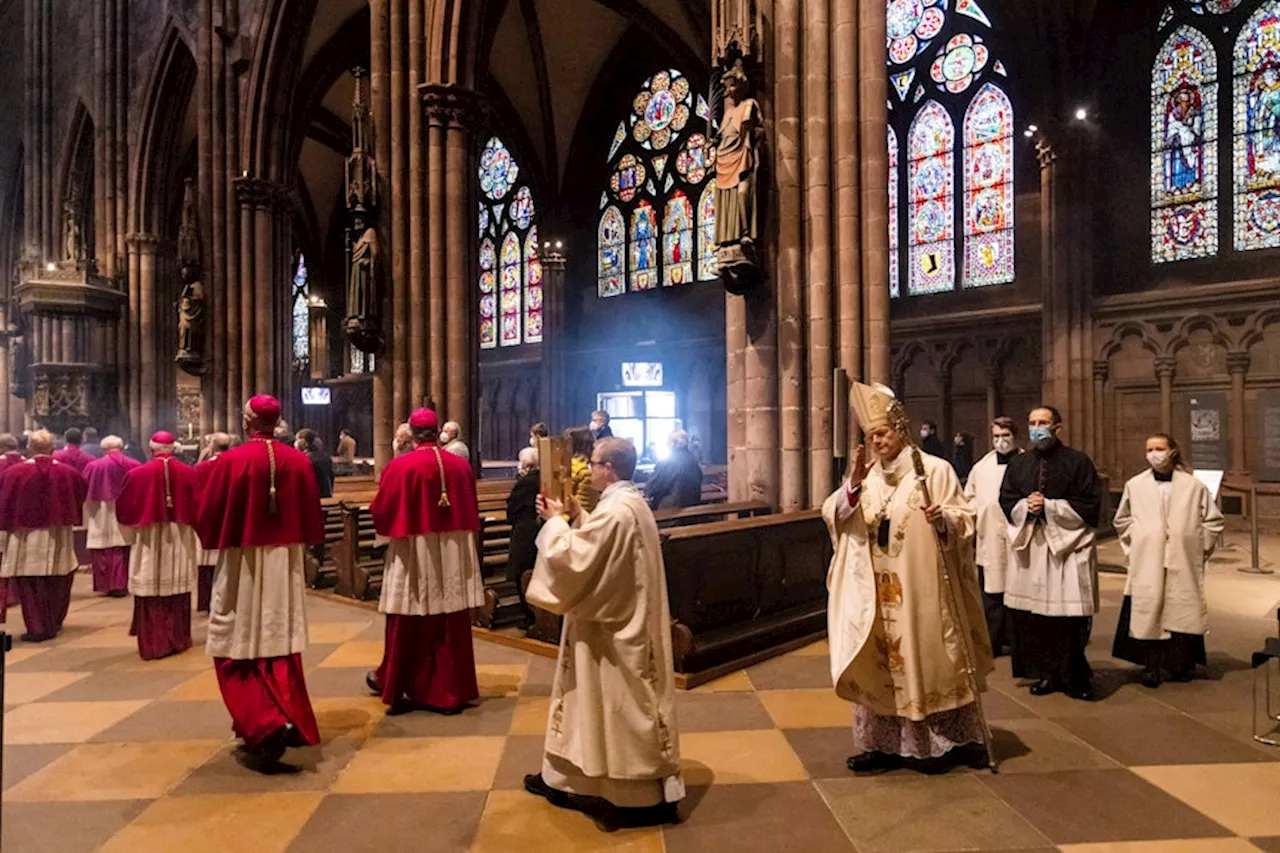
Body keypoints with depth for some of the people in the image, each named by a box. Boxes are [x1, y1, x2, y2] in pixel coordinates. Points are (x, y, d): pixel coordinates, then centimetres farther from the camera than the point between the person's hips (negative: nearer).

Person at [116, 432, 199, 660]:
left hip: (148, 540, -2)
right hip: (180, 539, 2)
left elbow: (124, 510, 1)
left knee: (151, 591, 5)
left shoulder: (137, 474, -8)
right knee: (178, 592, 12)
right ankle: (178, 640, 20)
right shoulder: (189, 473, -5)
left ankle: (152, 644, 7)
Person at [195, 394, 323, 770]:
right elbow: (312, 517, 6)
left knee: (239, 651, 5)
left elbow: (208, 517, -4)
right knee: (280, 646, 14)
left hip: (243, 563, -4)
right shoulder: (299, 461, -2)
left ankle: (266, 729, -9)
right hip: (286, 562, 4)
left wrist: (214, 542, 15)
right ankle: (288, 722, 19)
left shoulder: (230, 461, -12)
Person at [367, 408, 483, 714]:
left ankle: (395, 686, 28)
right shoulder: (461, 465, 1)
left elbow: (380, 511, -5)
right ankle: (452, 692, 15)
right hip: (455, 556, 3)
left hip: (414, 555, -3)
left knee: (409, 626, 11)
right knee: (452, 626, 8)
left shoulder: (400, 467, -11)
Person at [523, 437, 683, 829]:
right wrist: (577, 517, 8)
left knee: (619, 709, 3)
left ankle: (639, 795, 16)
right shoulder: (630, 503, 7)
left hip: (612, 629, -10)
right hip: (624, 621, 10)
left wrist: (556, 522, -10)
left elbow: (572, 559, -23)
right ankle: (571, 778, 32)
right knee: (599, 701, 19)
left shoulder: (615, 512, -25)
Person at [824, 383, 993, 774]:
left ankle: (939, 743, 19)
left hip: (922, 588, -4)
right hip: (878, 590, 5)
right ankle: (883, 743, 19)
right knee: (879, 663, 8)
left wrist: (943, 519, -28)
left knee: (927, 660, 4)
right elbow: (833, 517, -2)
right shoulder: (865, 476, 7)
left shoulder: (934, 469, -5)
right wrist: (853, 484, -17)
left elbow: (964, 519, -7)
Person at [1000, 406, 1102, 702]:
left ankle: (1074, 677, 12)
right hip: (1029, 547, 4)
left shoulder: (1078, 461, 0)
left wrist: (1048, 506, -14)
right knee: (1032, 617, 4)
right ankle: (1046, 674, 17)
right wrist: (1025, 505, -11)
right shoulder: (1018, 464, 12)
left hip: (1068, 547, -3)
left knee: (1070, 619, -2)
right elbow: (1006, 501, 10)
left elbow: (1089, 505, -5)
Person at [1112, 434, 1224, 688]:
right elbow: (1122, 520, 17)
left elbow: (1214, 521, 9)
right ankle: (1152, 667, 4)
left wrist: (1198, 550, 5)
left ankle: (1182, 665, 17)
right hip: (1147, 566, 0)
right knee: (1149, 612, -3)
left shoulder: (1194, 486, 3)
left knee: (1182, 613, 3)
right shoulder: (1134, 486, 5)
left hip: (1183, 565, 0)